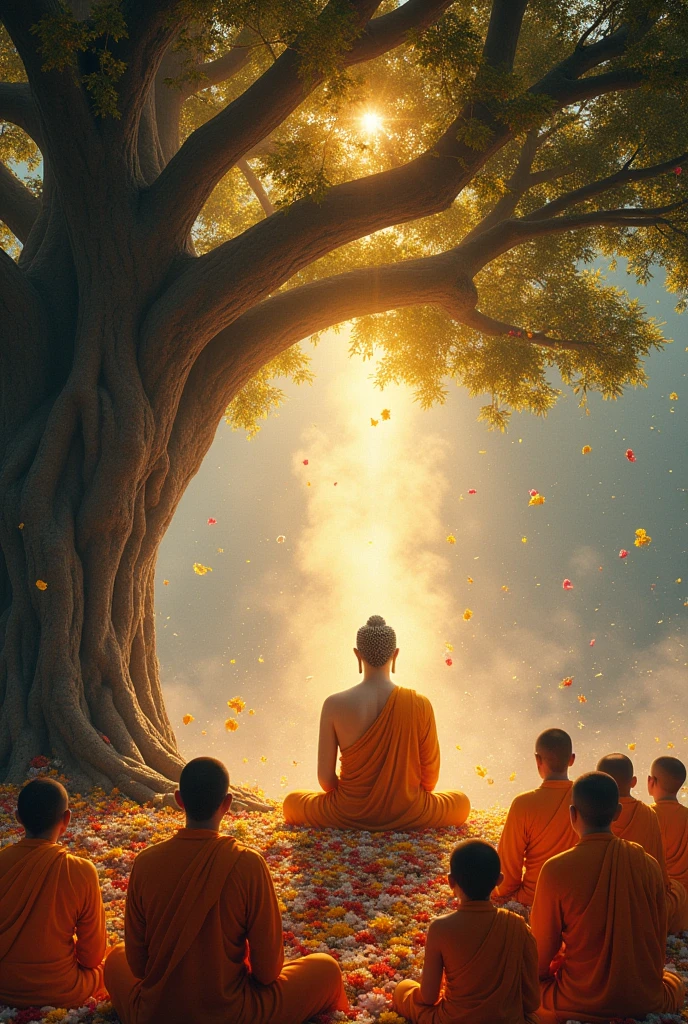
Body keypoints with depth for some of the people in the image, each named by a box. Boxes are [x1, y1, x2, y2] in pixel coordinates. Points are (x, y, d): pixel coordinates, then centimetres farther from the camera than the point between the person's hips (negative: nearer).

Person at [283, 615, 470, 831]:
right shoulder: (420, 705, -12)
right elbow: (431, 775, -3)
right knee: (461, 802, 29)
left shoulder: (335, 705, -13)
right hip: (406, 816, 0)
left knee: (292, 803, 30)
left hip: (349, 814, 0)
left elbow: (325, 776, -7)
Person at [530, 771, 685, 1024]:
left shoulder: (556, 869, -14)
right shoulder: (648, 864, -5)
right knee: (674, 982, 36)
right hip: (646, 1002, 3)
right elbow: (659, 939, 5)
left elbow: (543, 949, -4)